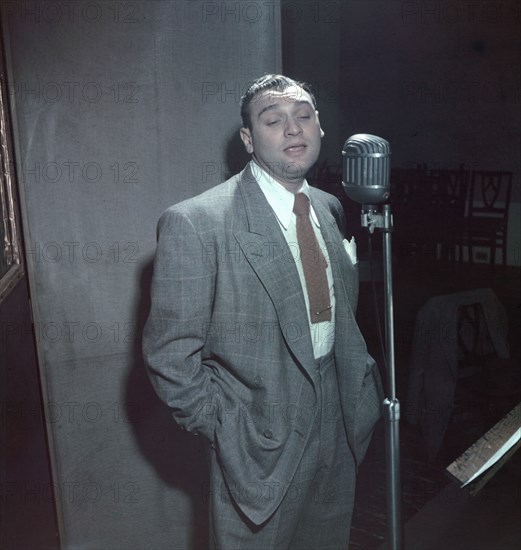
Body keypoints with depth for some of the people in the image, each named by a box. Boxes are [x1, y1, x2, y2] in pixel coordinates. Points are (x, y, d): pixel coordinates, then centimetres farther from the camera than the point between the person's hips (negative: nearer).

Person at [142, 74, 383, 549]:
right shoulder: (195, 223, -21)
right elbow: (170, 356, -17)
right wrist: (226, 433, -13)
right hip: (261, 445, -6)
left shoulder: (329, 208, 3)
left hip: (338, 431, 7)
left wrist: (362, 377, 4)